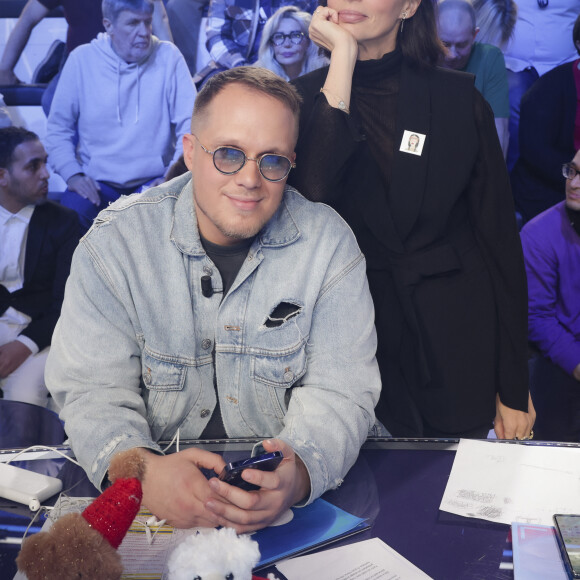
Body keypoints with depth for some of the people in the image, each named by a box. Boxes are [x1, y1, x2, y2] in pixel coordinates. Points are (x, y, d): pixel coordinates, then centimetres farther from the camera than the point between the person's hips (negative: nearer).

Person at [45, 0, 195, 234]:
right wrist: (72, 173, -10)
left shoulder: (168, 56, -2)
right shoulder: (81, 59, 0)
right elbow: (59, 127, 5)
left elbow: (190, 122, -3)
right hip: (97, 180, 0)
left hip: (155, 178, 0)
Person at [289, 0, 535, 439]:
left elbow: (499, 237, 0)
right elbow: (310, 194, -22)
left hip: (456, 345, 1)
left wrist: (514, 388, -1)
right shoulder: (305, 97, -1)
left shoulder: (459, 98, -2)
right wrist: (343, 56, -17)